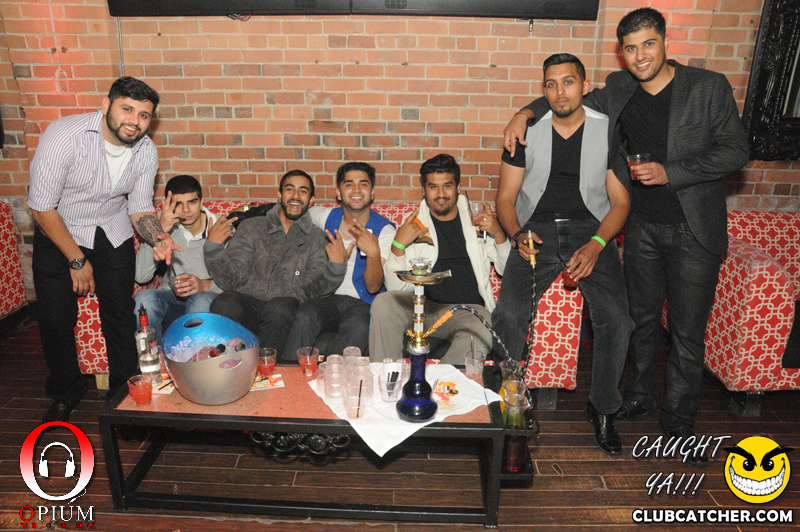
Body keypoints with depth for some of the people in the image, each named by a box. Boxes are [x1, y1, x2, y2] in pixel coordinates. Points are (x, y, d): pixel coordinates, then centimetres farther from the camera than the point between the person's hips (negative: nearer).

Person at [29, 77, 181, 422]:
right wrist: (77, 260, -16)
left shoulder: (146, 151, -12)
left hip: (113, 233, 3)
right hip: (58, 231, -2)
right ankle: (65, 394, 25)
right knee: (56, 318, -1)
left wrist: (157, 239, -25)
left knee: (121, 316, 0)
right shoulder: (64, 135, -26)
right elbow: (42, 207, -20)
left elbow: (140, 208, -3)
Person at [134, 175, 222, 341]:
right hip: (173, 298, 2)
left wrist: (205, 284, -28)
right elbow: (141, 276, -13)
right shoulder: (169, 228, 0)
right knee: (143, 299, -29)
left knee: (202, 301, -36)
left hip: (211, 297, -2)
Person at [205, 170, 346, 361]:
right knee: (224, 303, -32)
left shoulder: (316, 238, 19)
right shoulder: (251, 227, 20)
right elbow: (232, 279, 9)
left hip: (288, 305, -1)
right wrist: (213, 248, -8)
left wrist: (336, 267, -15)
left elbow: (315, 287, 5)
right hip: (247, 300, 1)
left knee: (279, 308, -35)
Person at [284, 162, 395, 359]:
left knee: (359, 328, -37)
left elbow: (373, 287, -11)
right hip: (328, 297, 3)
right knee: (304, 318, -32)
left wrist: (374, 252, -29)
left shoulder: (385, 230, -3)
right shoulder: (327, 217, 8)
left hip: (363, 303, -2)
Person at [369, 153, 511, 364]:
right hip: (424, 306, 1)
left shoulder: (477, 220, 15)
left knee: (477, 338, -35)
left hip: (469, 309, -1)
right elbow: (396, 289, 4)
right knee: (383, 303, -27)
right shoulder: (413, 225, 12)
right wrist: (398, 245, -11)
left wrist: (498, 234, -2)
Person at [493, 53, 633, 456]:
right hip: (536, 231, 0)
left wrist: (596, 244, -14)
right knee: (508, 315, -24)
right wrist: (517, 234, -15)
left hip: (591, 230, 0)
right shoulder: (527, 133, 6)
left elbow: (620, 201, 4)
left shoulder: (609, 131, 5)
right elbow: (505, 199, 6)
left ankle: (603, 407, 3)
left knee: (615, 317, -23)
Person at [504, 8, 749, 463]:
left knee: (688, 331, 4)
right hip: (642, 226, 3)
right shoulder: (619, 91, 3)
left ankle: (680, 420, 22)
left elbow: (736, 151, -8)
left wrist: (670, 172, -19)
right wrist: (526, 113, -2)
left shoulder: (709, 88, -7)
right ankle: (640, 398, 36)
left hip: (693, 229, -3)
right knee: (643, 319, 16)